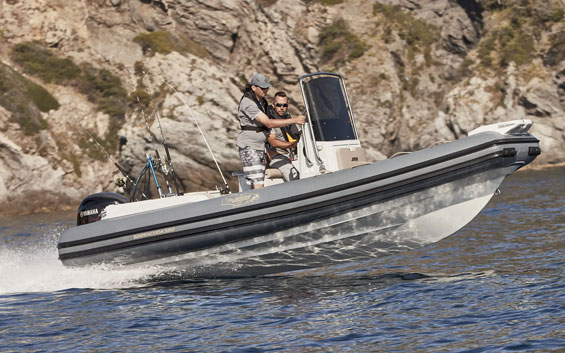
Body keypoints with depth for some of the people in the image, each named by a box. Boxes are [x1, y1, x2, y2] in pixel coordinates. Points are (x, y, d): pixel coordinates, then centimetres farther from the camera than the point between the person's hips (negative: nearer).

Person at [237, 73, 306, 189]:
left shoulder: (261, 100, 12)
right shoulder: (248, 103, -19)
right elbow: (269, 123, -23)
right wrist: (294, 120, -23)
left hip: (260, 147, 9)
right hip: (249, 147, -9)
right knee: (258, 185, -16)